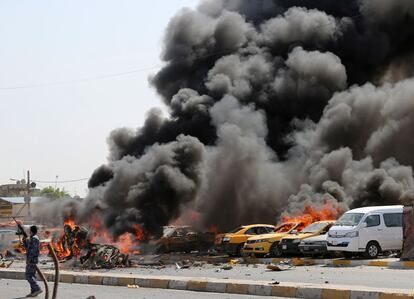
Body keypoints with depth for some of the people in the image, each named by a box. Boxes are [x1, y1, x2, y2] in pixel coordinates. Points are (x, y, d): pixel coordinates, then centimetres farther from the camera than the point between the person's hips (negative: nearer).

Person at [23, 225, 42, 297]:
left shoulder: (34, 238, -16)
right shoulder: (32, 238, 18)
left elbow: (33, 249, -23)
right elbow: (27, 247, 26)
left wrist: (29, 259, -24)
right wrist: (24, 241, 11)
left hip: (32, 260, -10)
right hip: (32, 260, 10)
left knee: (29, 276, -12)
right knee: (32, 276, 9)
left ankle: (37, 289, -17)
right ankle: (33, 292, 8)